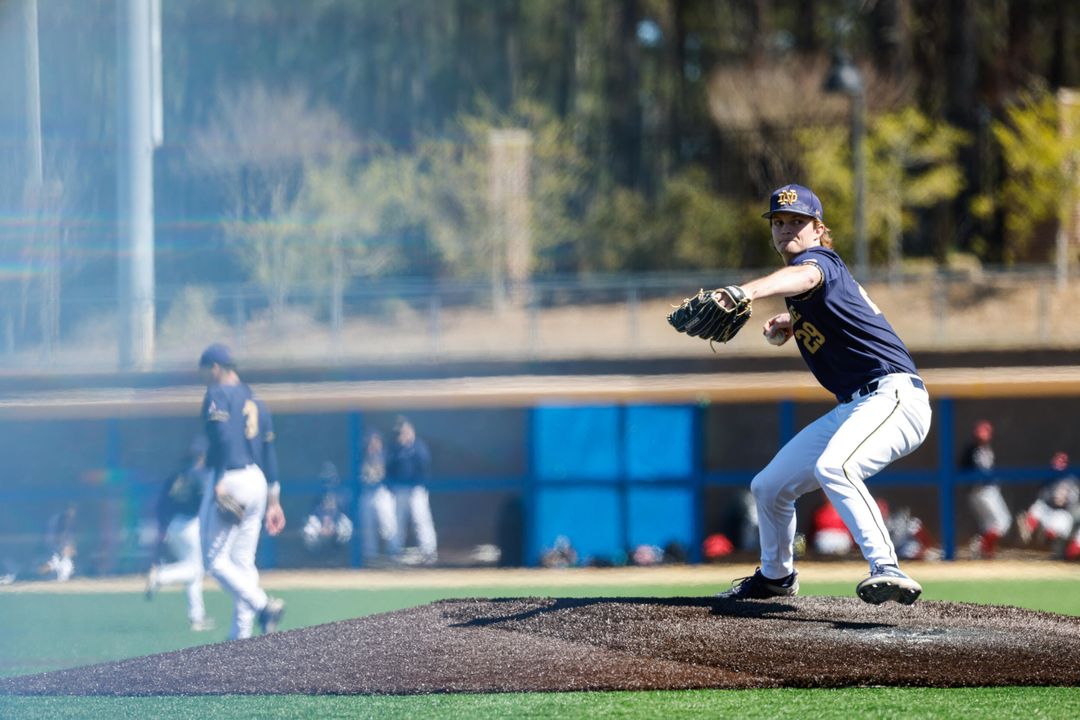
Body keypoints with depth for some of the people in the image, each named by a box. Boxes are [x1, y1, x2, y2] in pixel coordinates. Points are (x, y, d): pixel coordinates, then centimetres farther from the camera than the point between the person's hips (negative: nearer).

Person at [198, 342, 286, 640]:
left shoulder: (218, 395, -4)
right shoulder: (255, 401, 20)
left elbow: (222, 438, -18)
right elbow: (269, 452, 19)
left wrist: (219, 482, -23)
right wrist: (273, 500, 20)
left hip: (230, 480, -8)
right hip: (258, 482, 8)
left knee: (215, 559, -5)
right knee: (243, 562, 11)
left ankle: (263, 604, -21)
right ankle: (241, 637, 8)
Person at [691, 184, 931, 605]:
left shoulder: (821, 259, -12)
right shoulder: (796, 288, 15)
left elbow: (804, 276, -37)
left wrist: (747, 292, -58)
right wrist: (785, 325, 7)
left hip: (893, 396, -10)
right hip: (850, 408, 10)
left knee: (832, 466, -37)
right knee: (768, 487, 17)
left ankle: (887, 570, -45)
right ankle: (776, 577, 42)